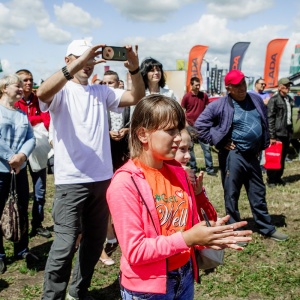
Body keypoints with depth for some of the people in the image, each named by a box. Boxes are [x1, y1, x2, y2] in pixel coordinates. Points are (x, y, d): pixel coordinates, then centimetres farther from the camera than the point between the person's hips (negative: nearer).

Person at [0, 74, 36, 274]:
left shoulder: (23, 114, 11)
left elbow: (31, 138, 2)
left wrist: (22, 155, -16)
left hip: (20, 169, 5)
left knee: (22, 210, 12)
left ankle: (22, 250, 27)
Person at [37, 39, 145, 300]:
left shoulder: (101, 92, 11)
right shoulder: (61, 91, -2)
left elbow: (137, 97, 1)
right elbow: (42, 93, -26)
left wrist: (134, 69, -17)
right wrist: (78, 63, -34)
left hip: (102, 179, 6)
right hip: (71, 181, -5)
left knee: (95, 241, 15)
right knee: (65, 245, -7)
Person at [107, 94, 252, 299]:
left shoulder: (178, 172, 0)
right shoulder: (125, 183, -20)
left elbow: (189, 225, 8)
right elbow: (135, 251, -21)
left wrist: (211, 235, -12)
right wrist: (187, 239, -24)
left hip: (184, 278, 6)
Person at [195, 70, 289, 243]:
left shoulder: (256, 100, 8)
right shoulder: (220, 105, -10)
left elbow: (265, 122, 22)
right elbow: (201, 123, -11)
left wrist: (263, 144, 14)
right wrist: (219, 141, -11)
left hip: (252, 155, 6)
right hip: (233, 155, -5)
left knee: (258, 193, 15)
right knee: (232, 194, 5)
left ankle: (267, 228, 28)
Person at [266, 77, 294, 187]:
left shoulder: (289, 99, 14)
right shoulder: (274, 99, -7)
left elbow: (290, 116, 17)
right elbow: (270, 118, -12)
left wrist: (291, 131, 11)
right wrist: (272, 136, -16)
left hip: (288, 132, 7)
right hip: (278, 133, -7)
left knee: (283, 157, 12)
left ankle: (278, 177, 23)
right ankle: (271, 179, 7)